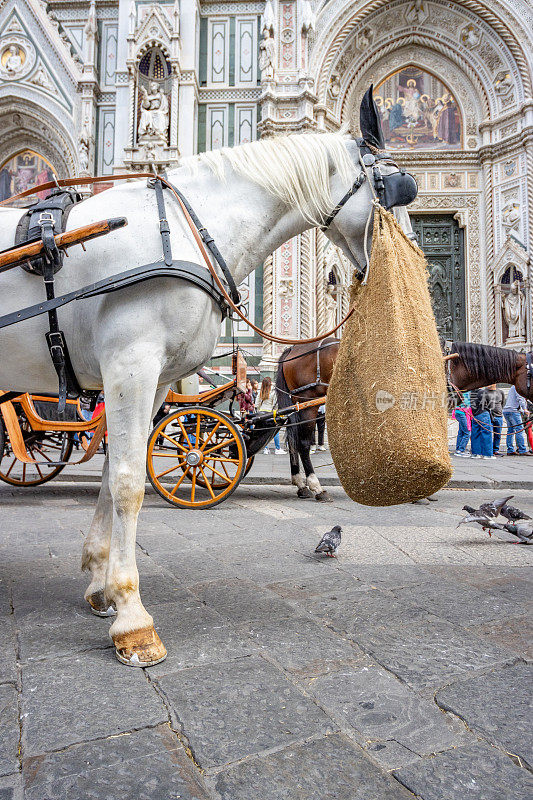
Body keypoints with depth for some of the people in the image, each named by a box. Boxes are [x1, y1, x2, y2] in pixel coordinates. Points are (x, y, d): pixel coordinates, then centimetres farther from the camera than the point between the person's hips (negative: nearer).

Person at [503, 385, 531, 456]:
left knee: (510, 430, 8)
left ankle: (510, 451, 5)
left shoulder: (513, 387, 25)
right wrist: (524, 409, -20)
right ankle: (522, 451, -14)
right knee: (519, 430, -10)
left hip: (506, 410, 10)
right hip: (513, 410, -10)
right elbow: (520, 398, -15)